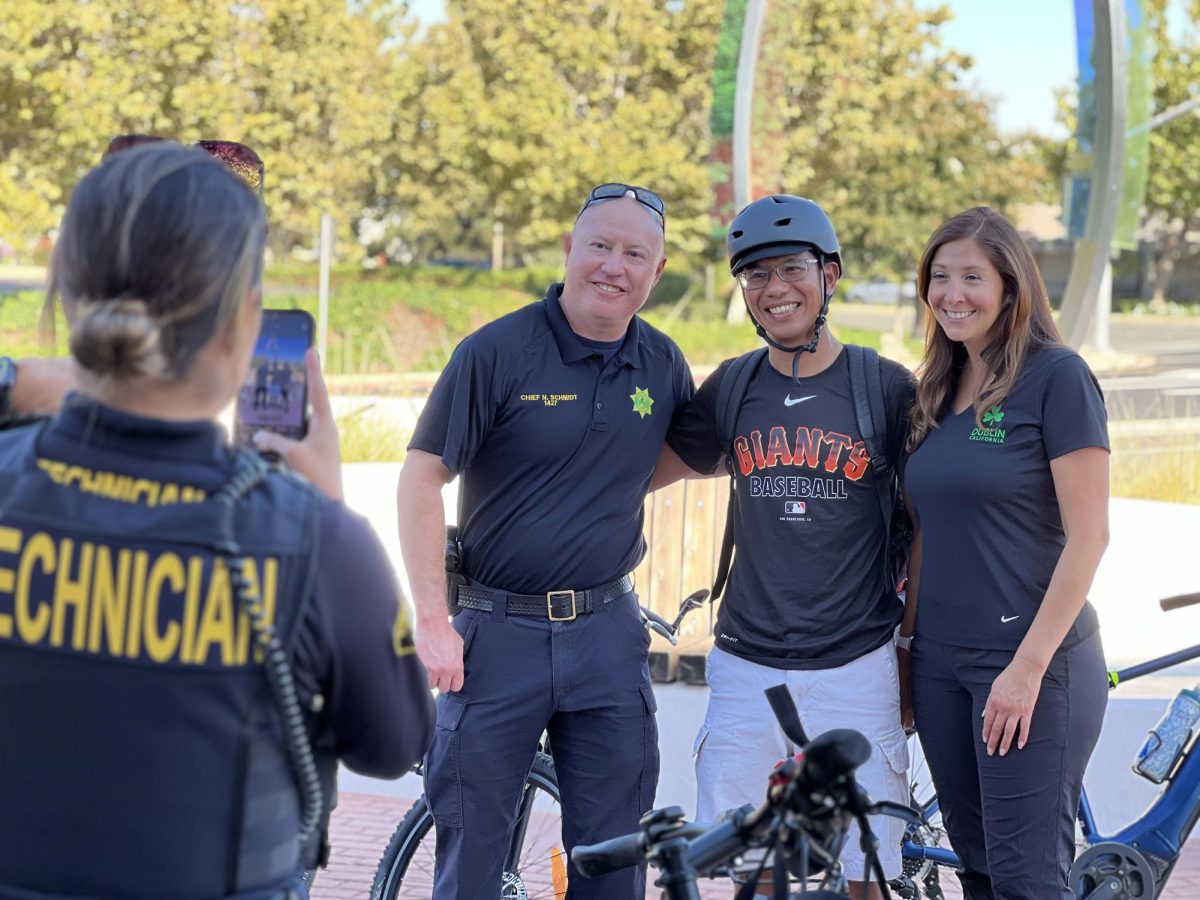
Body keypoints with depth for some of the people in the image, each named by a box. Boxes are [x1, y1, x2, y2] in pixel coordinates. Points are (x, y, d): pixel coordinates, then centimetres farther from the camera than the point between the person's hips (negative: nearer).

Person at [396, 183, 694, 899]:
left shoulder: (663, 364, 4)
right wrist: (434, 622, -13)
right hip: (495, 633, -3)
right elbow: (422, 478, -9)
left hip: (608, 637, 3)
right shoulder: (497, 351, -8)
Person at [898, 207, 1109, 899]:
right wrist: (907, 637, 14)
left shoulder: (1057, 377, -9)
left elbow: (1088, 536, -14)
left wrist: (1029, 665, -17)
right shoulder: (941, 388, 12)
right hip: (941, 660, 7)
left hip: (1029, 661, -7)